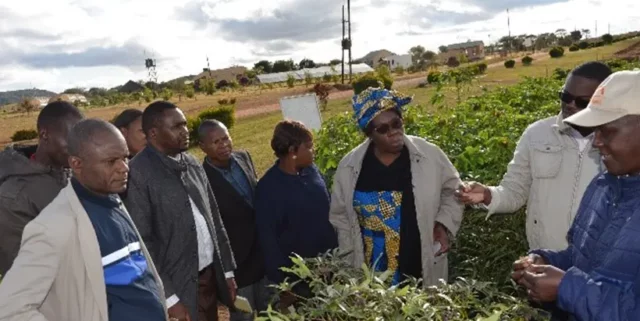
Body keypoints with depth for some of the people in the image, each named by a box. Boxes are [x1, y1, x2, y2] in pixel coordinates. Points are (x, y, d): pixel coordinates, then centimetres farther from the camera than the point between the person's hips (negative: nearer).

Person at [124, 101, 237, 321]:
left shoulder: (192, 164, 7)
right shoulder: (138, 173, -14)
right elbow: (141, 242, -14)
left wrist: (227, 270, 11)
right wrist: (169, 297, -14)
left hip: (210, 276, 6)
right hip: (178, 286, -6)